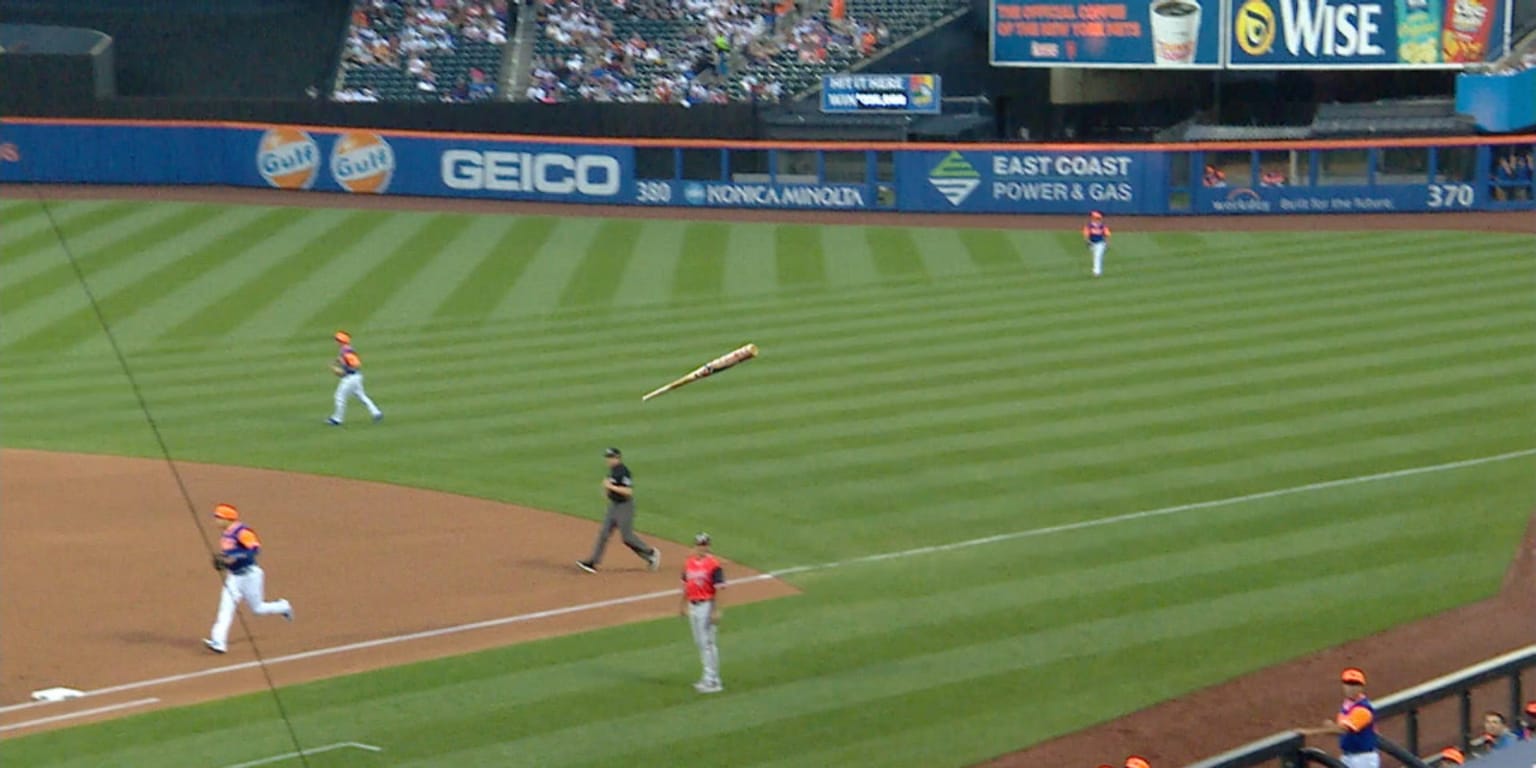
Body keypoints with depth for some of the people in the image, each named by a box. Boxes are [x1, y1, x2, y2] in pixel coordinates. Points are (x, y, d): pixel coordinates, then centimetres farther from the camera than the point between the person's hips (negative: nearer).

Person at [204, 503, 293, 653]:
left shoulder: (241, 531, -18)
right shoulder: (225, 535, 9)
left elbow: (255, 549, -27)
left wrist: (235, 558, -34)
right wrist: (220, 561, 3)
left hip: (249, 575, -8)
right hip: (233, 577, 8)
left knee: (258, 609, 4)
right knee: (226, 607, -7)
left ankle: (283, 607, 33)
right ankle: (219, 642, -16)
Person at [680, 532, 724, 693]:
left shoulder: (713, 565, -13)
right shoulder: (689, 563, 9)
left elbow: (718, 589, -15)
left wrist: (716, 611, -19)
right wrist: (684, 605, 19)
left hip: (706, 606, -8)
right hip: (693, 606, 8)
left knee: (707, 643, -7)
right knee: (699, 643, 13)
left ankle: (712, 681, -3)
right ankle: (708, 678, 22)